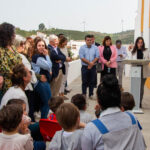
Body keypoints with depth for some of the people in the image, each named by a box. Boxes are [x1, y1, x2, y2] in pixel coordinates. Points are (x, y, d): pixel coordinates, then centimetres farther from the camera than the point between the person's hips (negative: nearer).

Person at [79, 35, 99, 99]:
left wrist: (92, 63, -14)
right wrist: (89, 62, -14)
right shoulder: (82, 48, 0)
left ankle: (91, 94, 15)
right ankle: (84, 94, 11)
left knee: (92, 81, 6)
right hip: (85, 67, -1)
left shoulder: (95, 48, 5)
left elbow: (97, 57, -2)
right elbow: (82, 57, -9)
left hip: (93, 67, 2)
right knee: (84, 82, 2)